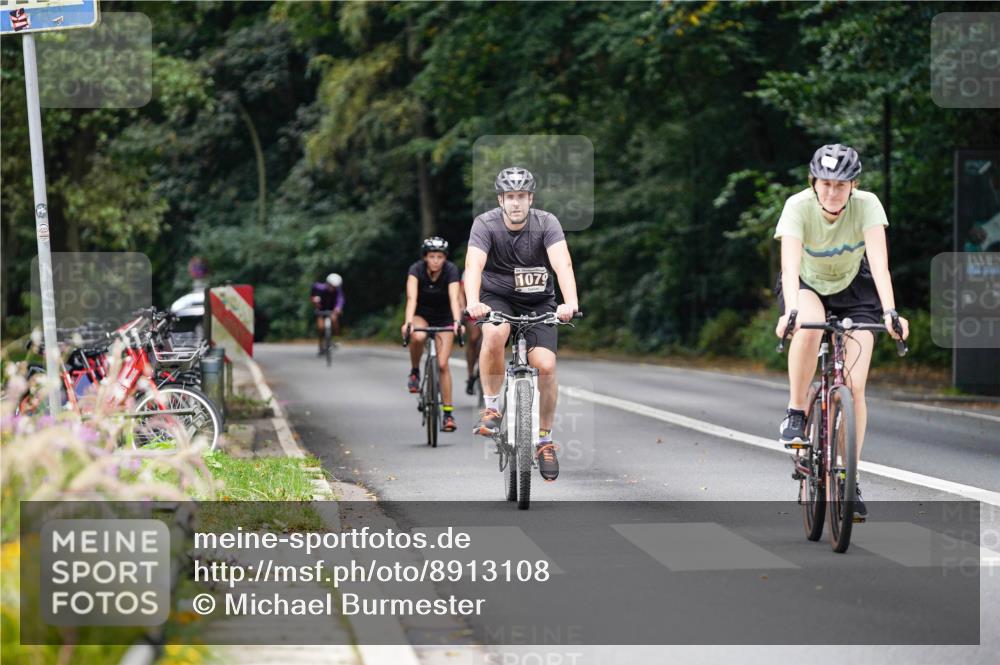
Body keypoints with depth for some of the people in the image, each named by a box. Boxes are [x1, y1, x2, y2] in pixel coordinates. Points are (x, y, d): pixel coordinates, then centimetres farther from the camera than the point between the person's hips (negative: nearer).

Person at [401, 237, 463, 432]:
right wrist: (408, 322, -52)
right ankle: (414, 372, -8)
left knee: (442, 364, -10)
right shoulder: (416, 270, -23)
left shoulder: (451, 270, -23)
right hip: (421, 315, 0)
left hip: (443, 317, 0)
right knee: (418, 337, -36)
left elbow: (454, 298, -34)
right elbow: (411, 298, -35)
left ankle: (448, 412, -3)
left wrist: (457, 321, -52)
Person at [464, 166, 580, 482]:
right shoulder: (486, 224, -18)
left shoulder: (546, 223, -16)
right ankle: (491, 408, -14)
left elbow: (562, 263, -31)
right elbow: (474, 266, -32)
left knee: (545, 365, -17)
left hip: (538, 302, 1)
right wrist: (473, 303, -52)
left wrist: (570, 302, -49)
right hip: (497, 298, -1)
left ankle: (545, 440, 2)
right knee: (495, 334, -35)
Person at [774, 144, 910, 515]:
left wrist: (890, 311, -50)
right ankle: (795, 413, -19)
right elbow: (790, 265, -40)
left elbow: (879, 262, -36)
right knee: (810, 326, -38)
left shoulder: (867, 205, -26)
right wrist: (789, 312, -56)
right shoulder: (798, 206, -28)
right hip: (807, 287, -1)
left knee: (854, 387, -12)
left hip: (854, 290, 1)